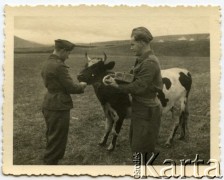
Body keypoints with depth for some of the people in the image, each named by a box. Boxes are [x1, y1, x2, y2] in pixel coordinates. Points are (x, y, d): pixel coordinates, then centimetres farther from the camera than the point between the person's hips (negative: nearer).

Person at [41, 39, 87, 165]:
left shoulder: (47, 63, 9)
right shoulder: (59, 66, -20)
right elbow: (70, 87, -18)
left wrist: (77, 86, 12)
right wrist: (81, 86, 2)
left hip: (49, 105, 10)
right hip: (59, 107, -10)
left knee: (52, 137, 21)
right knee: (58, 138, 2)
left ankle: (49, 161, 32)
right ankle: (52, 162, 10)